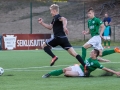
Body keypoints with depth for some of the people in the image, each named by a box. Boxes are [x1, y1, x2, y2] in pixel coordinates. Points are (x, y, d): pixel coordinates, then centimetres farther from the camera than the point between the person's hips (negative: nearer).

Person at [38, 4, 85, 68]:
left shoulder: (57, 17, -7)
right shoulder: (54, 18, 23)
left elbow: (64, 19, -29)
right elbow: (50, 27, 31)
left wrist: (64, 26, -46)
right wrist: (42, 23, 25)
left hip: (58, 38, -9)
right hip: (63, 38, 9)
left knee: (44, 46, 8)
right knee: (73, 53, -1)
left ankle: (54, 57, -9)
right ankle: (85, 66, -13)